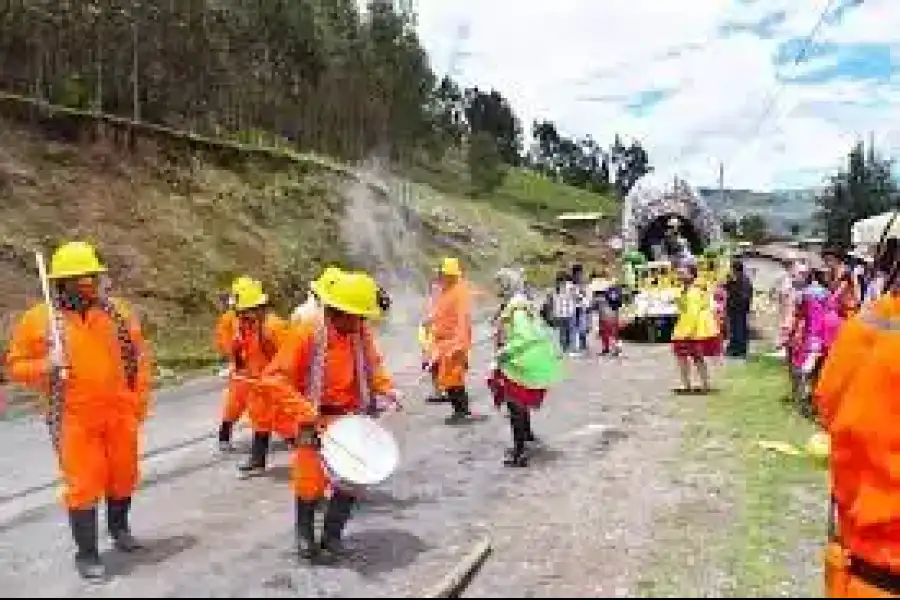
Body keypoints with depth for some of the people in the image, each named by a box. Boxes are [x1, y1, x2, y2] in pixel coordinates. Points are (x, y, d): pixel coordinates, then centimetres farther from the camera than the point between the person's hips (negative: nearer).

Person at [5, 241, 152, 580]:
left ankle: (120, 529, 41)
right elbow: (17, 366, 2)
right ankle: (86, 554, 17)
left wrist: (137, 404, 4)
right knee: (83, 484, 1)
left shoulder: (118, 312, 1)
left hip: (120, 415, 3)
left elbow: (139, 358, 7)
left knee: (123, 476, 16)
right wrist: (46, 366, -19)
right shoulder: (38, 318, -6)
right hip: (74, 419, -3)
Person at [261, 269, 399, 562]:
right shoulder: (307, 335, -19)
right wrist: (301, 411, -25)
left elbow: (373, 366, 15)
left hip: (352, 420, 4)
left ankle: (332, 536, 27)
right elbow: (276, 377, -17)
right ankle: (305, 535, 32)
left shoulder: (362, 334, -4)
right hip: (315, 422, -4)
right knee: (310, 483, 5)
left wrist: (385, 391, -3)